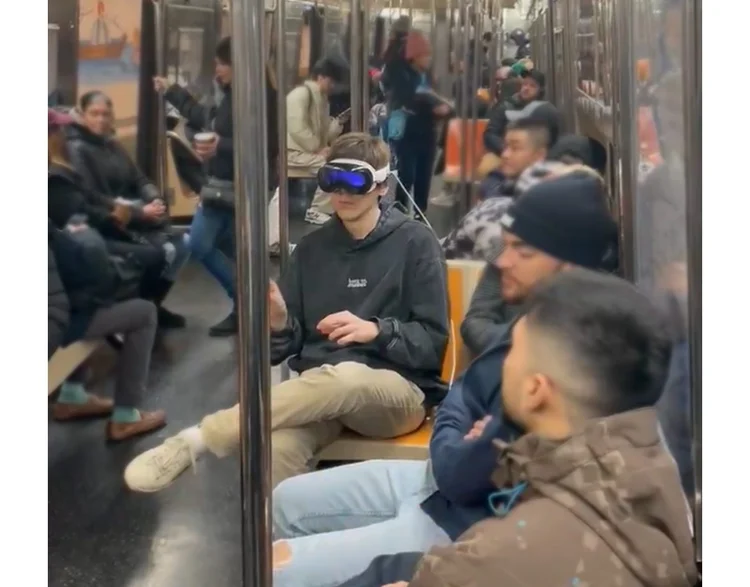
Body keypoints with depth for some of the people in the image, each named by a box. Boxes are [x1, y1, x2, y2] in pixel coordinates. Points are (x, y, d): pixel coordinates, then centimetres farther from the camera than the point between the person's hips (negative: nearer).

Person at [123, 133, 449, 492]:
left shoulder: (415, 243, 3)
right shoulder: (311, 248, 14)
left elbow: (434, 342, 0)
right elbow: (287, 348, 12)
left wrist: (375, 331, -18)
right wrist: (278, 324, -12)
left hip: (398, 391, -2)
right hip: (321, 391, 3)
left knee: (346, 377, -41)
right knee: (276, 449, -36)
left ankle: (196, 439, -33)